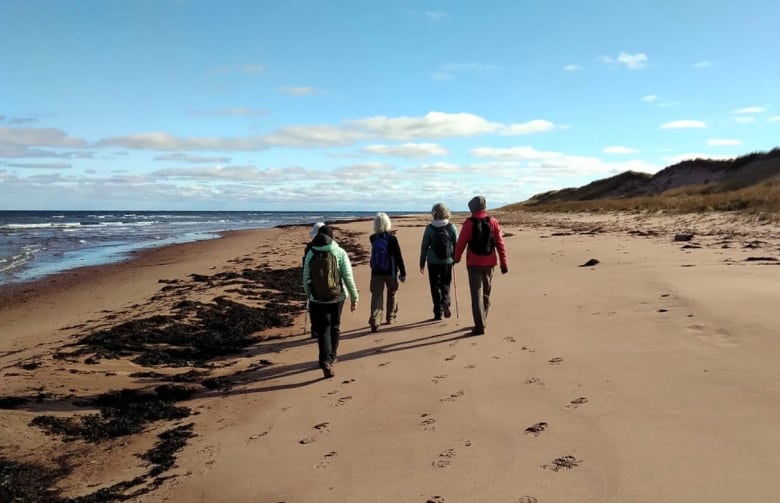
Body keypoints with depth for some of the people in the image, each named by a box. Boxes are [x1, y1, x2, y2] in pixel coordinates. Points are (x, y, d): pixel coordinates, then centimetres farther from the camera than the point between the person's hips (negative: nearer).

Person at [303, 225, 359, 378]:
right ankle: (332, 357, 35)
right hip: (337, 297, 0)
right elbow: (348, 277, -12)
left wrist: (308, 296, 16)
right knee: (334, 327, 20)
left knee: (323, 330, 6)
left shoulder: (311, 253, -2)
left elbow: (306, 279, 1)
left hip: (317, 299, 0)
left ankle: (326, 362, -12)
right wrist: (354, 297, -4)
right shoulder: (340, 252, -7)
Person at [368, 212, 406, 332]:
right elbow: (399, 257, -11)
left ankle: (374, 321, -15)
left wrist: (390, 235, 20)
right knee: (392, 294, 19)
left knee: (376, 296, 0)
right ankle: (390, 317, 31)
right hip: (391, 271, -2)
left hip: (376, 272, 2)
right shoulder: (392, 238, -11)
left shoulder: (372, 238, -1)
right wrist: (403, 273, -6)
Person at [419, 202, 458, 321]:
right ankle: (446, 302, -12)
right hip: (447, 262, 1)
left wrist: (422, 263, 5)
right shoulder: (451, 227, -3)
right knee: (445, 284, 16)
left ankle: (438, 312, 11)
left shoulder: (429, 228, -7)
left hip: (433, 262, -1)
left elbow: (424, 246, -4)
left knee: (435, 287, 9)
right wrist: (455, 258, 15)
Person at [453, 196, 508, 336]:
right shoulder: (493, 222, -1)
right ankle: (482, 321, 29)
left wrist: (457, 257, 13)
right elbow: (500, 244, -2)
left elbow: (461, 242, -4)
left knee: (476, 294, -1)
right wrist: (504, 263, 2)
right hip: (489, 263, 3)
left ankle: (479, 326, -8)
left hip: (474, 263, -3)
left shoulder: (469, 223, -8)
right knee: (486, 293, 18)